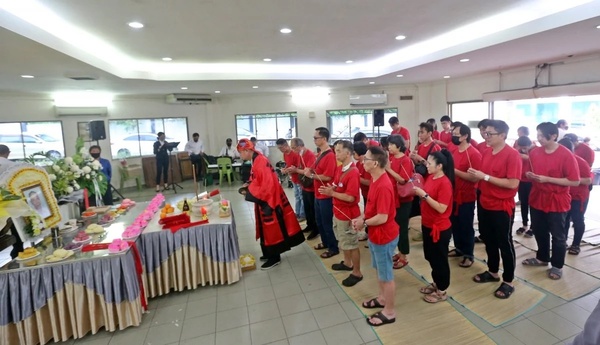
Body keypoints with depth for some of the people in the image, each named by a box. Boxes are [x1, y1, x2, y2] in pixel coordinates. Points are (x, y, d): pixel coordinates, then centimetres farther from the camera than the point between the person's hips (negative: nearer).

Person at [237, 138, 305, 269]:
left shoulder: (260, 162, -23)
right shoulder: (257, 160, 8)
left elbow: (267, 185, -26)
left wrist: (249, 193, -17)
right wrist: (249, 185, 3)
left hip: (269, 200, -10)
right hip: (265, 200, 10)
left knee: (272, 229, 3)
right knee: (267, 229, 19)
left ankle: (274, 258, 17)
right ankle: (269, 254, 33)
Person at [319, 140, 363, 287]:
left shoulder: (353, 173, -24)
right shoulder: (339, 169, 3)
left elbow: (350, 197, -27)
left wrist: (332, 193, -24)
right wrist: (330, 188, -10)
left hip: (348, 214, -9)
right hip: (338, 211, 9)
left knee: (351, 244, 7)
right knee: (343, 241, 25)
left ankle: (357, 273, 24)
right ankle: (347, 263, 45)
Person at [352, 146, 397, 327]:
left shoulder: (383, 186, -29)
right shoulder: (375, 180, 2)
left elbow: (382, 217, -29)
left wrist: (364, 223, -15)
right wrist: (362, 217, -2)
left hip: (384, 236, -9)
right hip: (375, 235, 9)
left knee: (386, 275, 9)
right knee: (379, 270, 25)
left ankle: (389, 312, 28)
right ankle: (382, 298, 46)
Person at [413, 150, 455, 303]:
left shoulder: (445, 183, -22)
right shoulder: (430, 177, 4)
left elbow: (441, 208, -25)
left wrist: (424, 195, -26)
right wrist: (419, 191, -4)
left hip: (440, 228, -8)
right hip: (427, 225, 8)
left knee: (440, 259, 9)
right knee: (430, 257, 21)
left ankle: (442, 291, 26)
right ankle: (436, 283, 40)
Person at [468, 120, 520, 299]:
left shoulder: (512, 154, -16)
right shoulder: (485, 152, 6)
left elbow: (513, 183, -23)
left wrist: (486, 177, -24)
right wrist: (475, 175, -5)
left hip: (502, 207, -7)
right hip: (485, 204, 7)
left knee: (504, 244, 6)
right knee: (488, 240, 18)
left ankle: (508, 282, 22)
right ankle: (492, 272, 36)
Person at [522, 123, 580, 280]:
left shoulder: (566, 155, -15)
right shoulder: (534, 152, 1)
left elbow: (575, 181, -17)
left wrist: (547, 179, -23)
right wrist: (530, 175, -7)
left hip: (557, 201, -5)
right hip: (537, 199, 5)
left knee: (558, 236, 9)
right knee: (539, 232, 18)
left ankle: (557, 266, 25)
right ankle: (542, 258, 37)